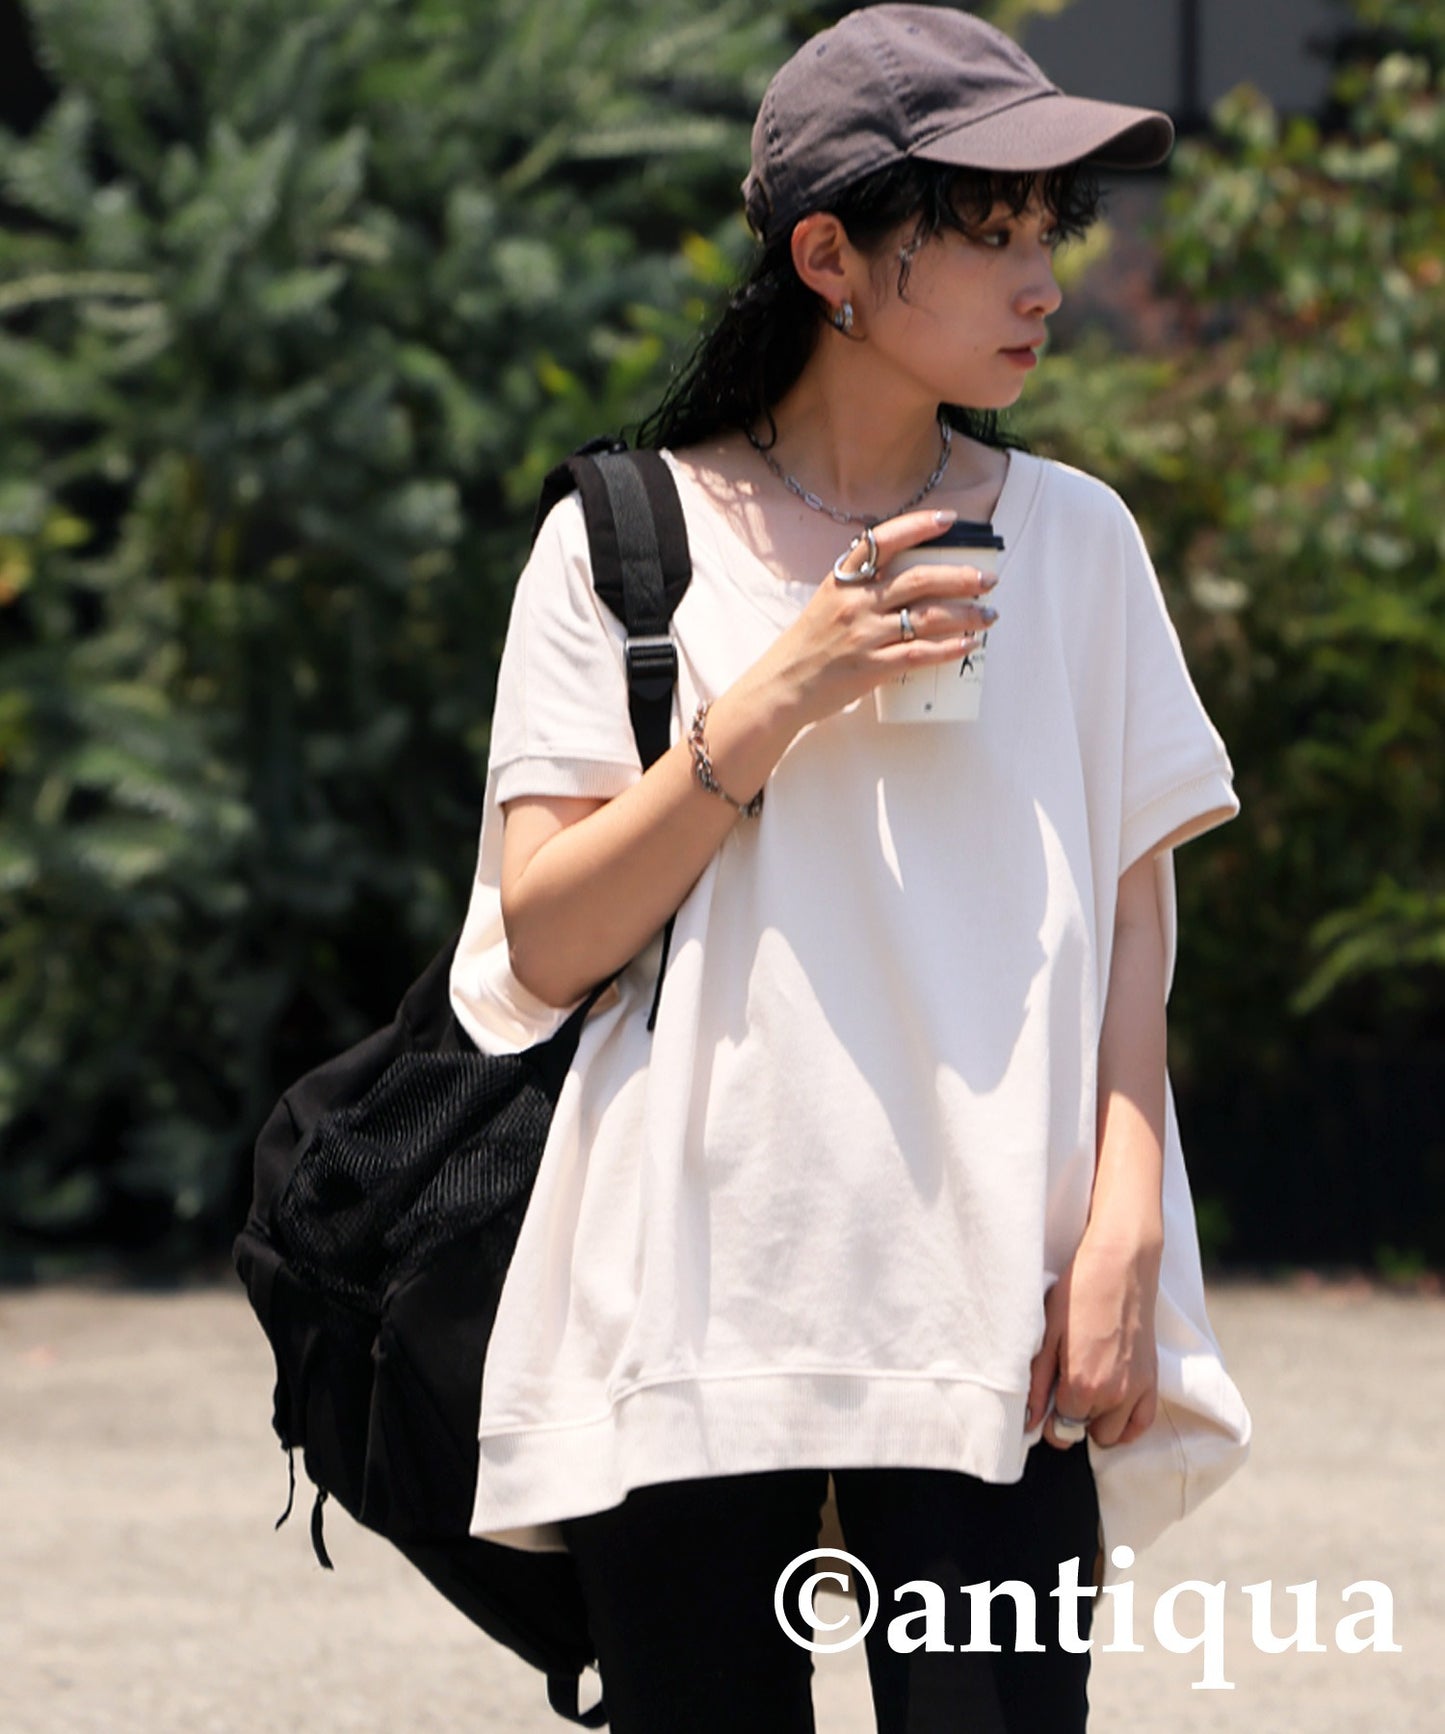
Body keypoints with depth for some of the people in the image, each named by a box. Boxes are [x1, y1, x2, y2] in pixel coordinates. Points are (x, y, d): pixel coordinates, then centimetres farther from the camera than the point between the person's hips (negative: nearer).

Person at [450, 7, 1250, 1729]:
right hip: (689, 1310, -1)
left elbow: (1134, 906, 10)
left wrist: (1126, 1220, -3)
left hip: (989, 1316, 1)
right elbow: (544, 943, -1)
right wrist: (775, 705, -10)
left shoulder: (1072, 539, 11)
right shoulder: (623, 545, 5)